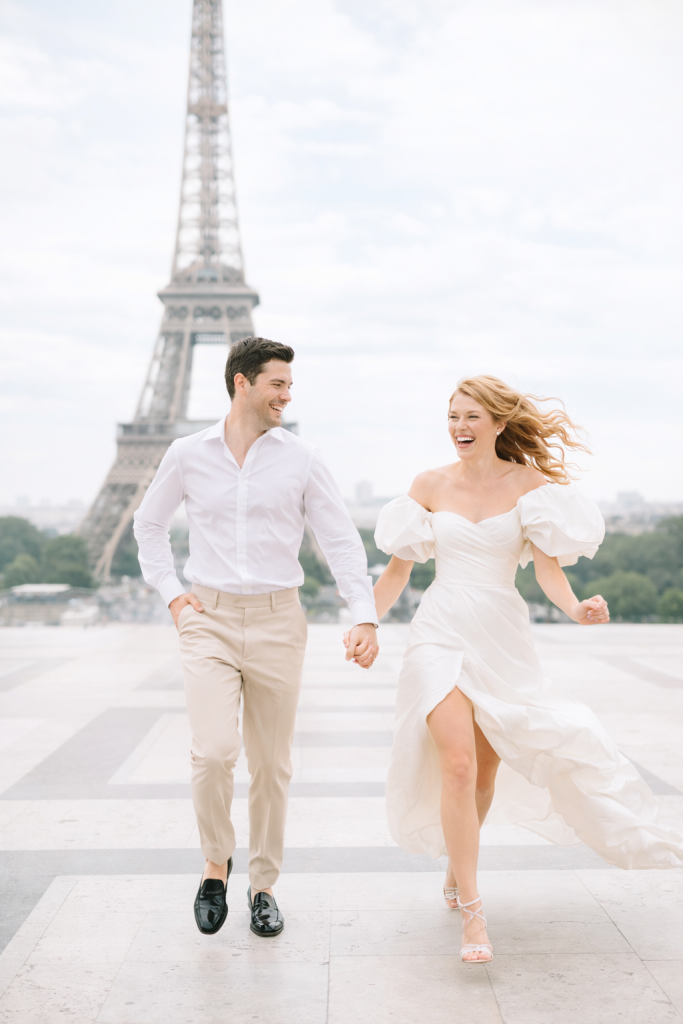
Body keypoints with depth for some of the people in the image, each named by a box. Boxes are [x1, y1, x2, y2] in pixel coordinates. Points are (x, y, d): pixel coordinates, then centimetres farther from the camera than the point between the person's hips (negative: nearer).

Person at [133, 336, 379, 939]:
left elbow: (342, 541, 1)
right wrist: (171, 593, 7)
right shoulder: (188, 455, 3)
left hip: (277, 622, 1)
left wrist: (366, 618, -10)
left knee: (271, 764, 7)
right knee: (213, 753, -16)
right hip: (209, 621, 0)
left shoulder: (300, 459, 1)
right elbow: (150, 524, 18)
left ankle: (264, 886, 24)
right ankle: (216, 862, 11)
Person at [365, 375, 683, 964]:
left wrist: (574, 607, -25)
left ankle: (457, 872, 37)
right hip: (442, 633, -1)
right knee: (457, 764, -17)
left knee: (486, 770, 10)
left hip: (504, 639, 1)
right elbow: (399, 565, 9)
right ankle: (472, 913, -11)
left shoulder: (531, 483, 1)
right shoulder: (430, 485, 4)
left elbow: (547, 565, -6)